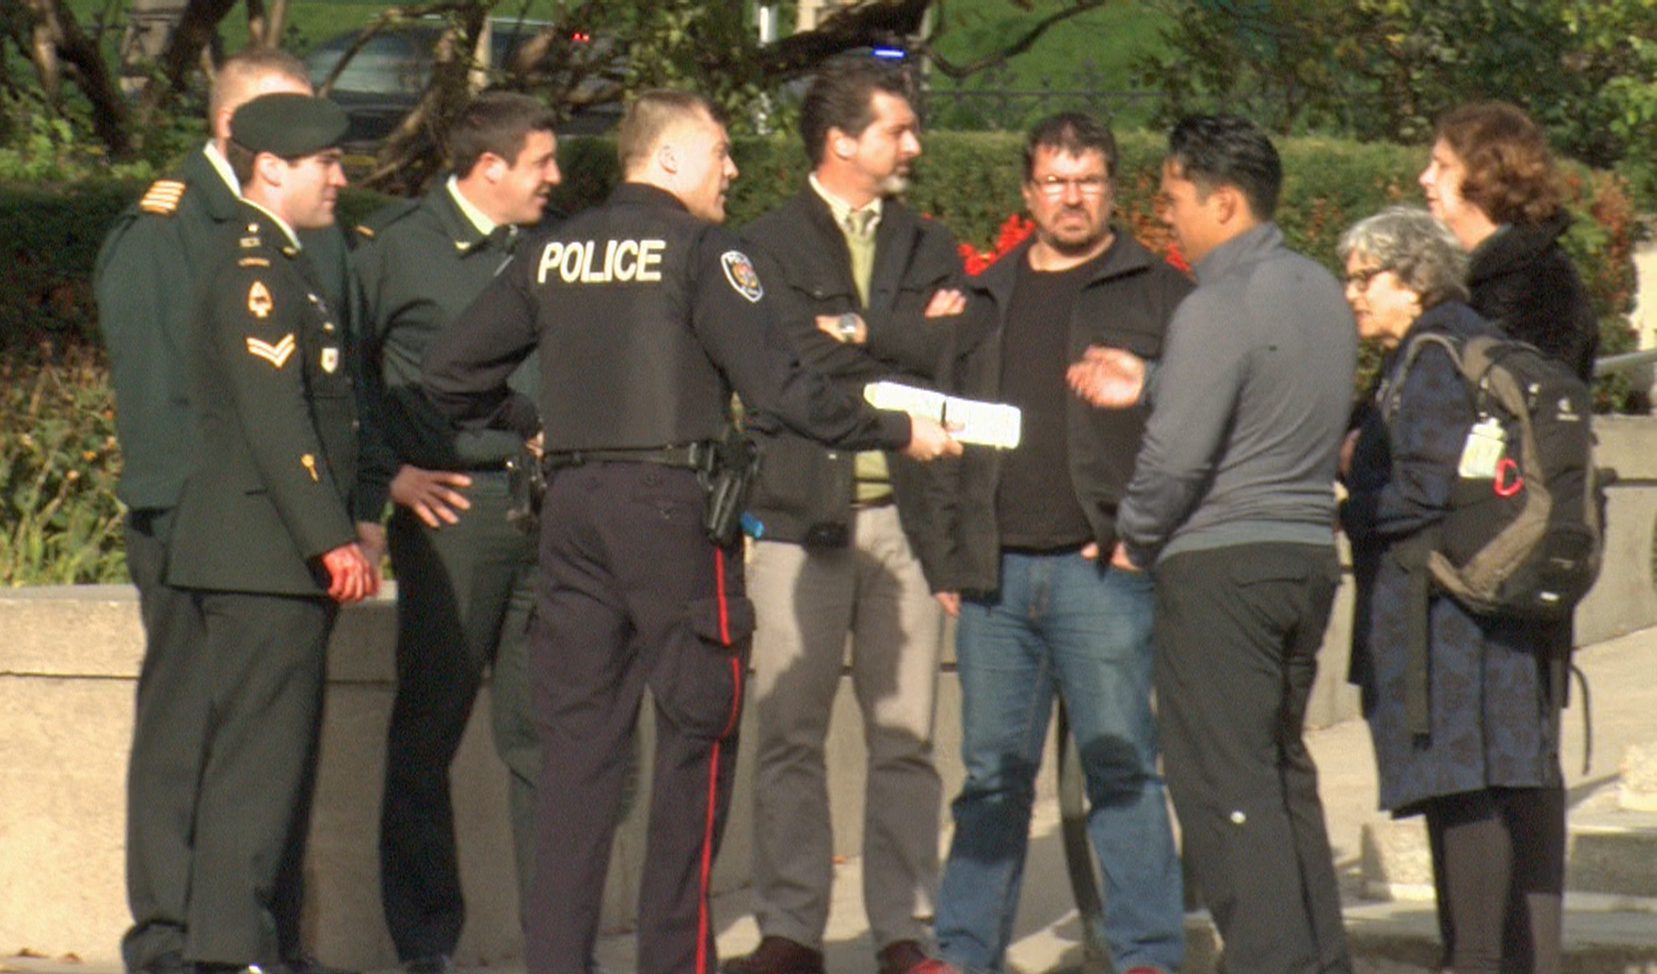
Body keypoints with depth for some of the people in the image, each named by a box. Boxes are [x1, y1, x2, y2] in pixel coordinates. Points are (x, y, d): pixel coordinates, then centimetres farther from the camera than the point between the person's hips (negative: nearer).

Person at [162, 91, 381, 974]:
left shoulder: (283, 266, 20)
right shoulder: (253, 272, -13)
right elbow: (275, 420, -20)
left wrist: (338, 533, 20)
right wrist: (331, 540, -22)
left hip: (277, 560, 10)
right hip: (264, 557, -10)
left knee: (263, 757, 12)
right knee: (259, 751, -10)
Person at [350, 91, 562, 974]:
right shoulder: (395, 248, -1)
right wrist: (387, 474, -7)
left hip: (547, 509, 4)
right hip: (451, 507, -4)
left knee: (542, 731, 4)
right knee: (428, 731, 0)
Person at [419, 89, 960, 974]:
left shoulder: (554, 253, 11)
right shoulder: (702, 252, -6)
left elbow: (450, 369, 11)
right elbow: (775, 389, -13)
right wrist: (896, 433, -4)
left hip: (572, 504, 6)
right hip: (671, 503, -6)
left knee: (576, 743, 8)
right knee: (696, 740, 2)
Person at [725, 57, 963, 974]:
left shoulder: (928, 247, 18)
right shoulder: (769, 246, 4)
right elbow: (794, 362, -10)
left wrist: (864, 333, -7)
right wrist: (908, 343, -5)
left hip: (904, 512, 3)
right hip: (802, 512, -3)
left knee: (905, 736, 1)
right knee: (789, 733, -3)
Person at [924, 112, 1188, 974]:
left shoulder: (1157, 292, 5)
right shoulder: (986, 298, 19)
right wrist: (948, 552, 13)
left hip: (1100, 567, -4)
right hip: (994, 574, 4)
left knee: (1119, 766, -5)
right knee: (991, 772, 8)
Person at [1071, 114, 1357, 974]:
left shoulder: (1217, 308, -16)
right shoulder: (1320, 292, 11)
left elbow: (1178, 455, -17)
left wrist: (1136, 538, 0)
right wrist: (1149, 382, 21)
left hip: (1219, 564, -9)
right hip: (1307, 553, 9)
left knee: (1224, 779, -5)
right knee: (1284, 768, 16)